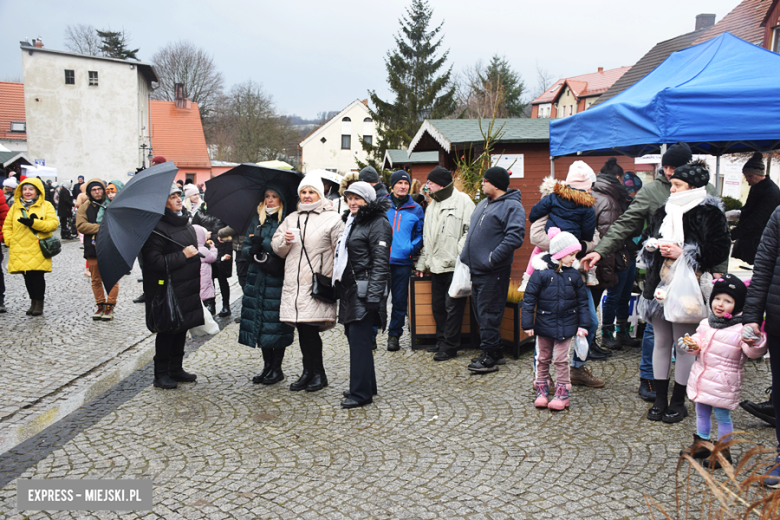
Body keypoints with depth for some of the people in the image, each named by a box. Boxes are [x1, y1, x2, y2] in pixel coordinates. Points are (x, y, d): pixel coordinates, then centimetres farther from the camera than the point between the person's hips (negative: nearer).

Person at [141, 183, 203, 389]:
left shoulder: (184, 222, 12)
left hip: (186, 287, 8)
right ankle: (161, 374, 14)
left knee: (181, 329, 15)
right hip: (167, 290, -8)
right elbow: (154, 261, -23)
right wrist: (183, 255, -21)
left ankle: (176, 369, 27)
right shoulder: (156, 227, -16)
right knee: (167, 331, 1)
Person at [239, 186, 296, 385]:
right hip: (257, 279, 5)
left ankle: (277, 367, 11)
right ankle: (267, 365, 19)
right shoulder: (256, 221, 13)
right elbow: (245, 247, 9)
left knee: (276, 323, -2)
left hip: (278, 280, -5)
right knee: (261, 323, 7)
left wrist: (262, 243, -16)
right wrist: (254, 251, -12)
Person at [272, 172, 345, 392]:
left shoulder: (332, 218, 2)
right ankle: (310, 372, 20)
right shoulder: (291, 218, 17)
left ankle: (316, 373, 10)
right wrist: (284, 240, -5)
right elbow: (277, 247, 17)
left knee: (309, 328, -6)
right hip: (294, 283, 5)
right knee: (303, 330, 8)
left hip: (318, 283, -5)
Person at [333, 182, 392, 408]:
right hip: (349, 290, 9)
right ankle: (367, 386, 23)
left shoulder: (378, 223, -9)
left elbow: (381, 262, -16)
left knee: (359, 340, -8)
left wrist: (374, 295, -22)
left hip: (364, 291, -9)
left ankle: (361, 393, -2)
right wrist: (338, 286, 21)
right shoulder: (351, 221, 19)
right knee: (354, 337, 12)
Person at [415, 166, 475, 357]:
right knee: (437, 305, 13)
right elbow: (426, 238, 23)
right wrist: (422, 262, 19)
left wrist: (461, 258, -18)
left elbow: (469, 232, -11)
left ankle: (449, 345, 4)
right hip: (436, 265, 8)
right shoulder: (432, 205, 20)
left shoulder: (463, 201, -5)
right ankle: (441, 340, 24)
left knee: (453, 306, -3)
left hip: (455, 265, -8)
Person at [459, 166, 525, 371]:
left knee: (488, 315, -6)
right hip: (476, 268, 9)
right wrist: (466, 255, 18)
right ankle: (492, 351, 25)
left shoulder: (512, 206, -10)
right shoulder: (484, 203, 19)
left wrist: (492, 258, -22)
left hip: (493, 272, -9)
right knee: (480, 312, 14)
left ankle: (489, 356, 1)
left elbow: (514, 237, -22)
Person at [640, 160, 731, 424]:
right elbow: (645, 240, 21)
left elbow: (719, 252, -13)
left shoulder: (709, 214, -8)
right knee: (661, 342, 12)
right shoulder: (664, 212, 10)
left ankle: (678, 402, 18)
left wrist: (682, 253, -19)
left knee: (684, 346, 3)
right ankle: (660, 399, 23)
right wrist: (653, 245, -2)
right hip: (660, 287, 6)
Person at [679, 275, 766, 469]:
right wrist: (691, 345, -7)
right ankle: (701, 443, 36)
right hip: (701, 376, 7)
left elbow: (753, 352, -24)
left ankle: (723, 451, 21)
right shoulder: (706, 323, 3)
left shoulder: (740, 329, -16)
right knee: (702, 412, 20)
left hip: (723, 381, -7)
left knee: (722, 415, 5)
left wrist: (755, 341, -44)